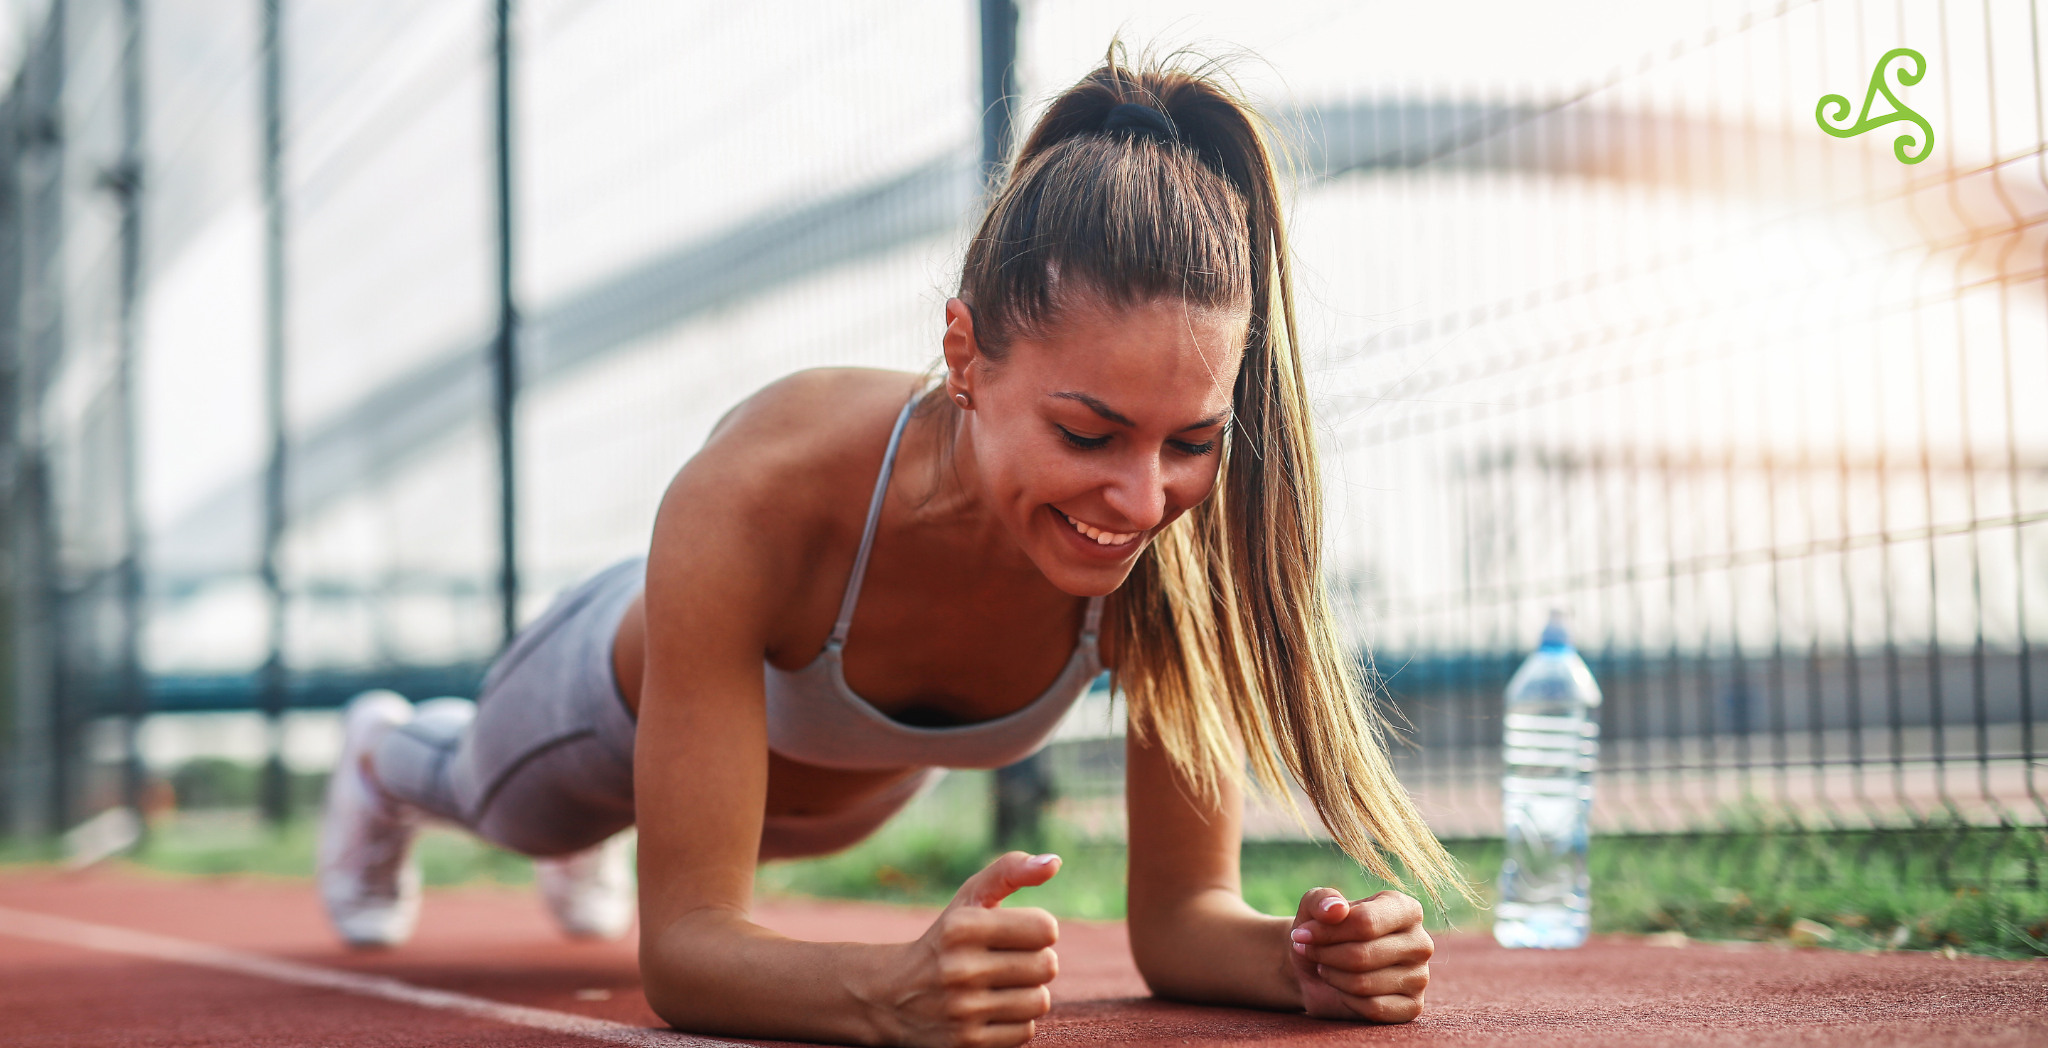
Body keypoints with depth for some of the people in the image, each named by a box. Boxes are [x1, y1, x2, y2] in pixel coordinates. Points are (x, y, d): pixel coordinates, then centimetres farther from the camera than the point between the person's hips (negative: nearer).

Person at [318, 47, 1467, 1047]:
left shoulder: (1186, 544, -41)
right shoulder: (758, 497, -50)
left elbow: (1180, 913, -31)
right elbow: (684, 945, -48)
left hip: (850, 782, 3)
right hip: (627, 701, -3)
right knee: (512, 808, 35)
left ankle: (584, 847, 76)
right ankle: (390, 756, 71)